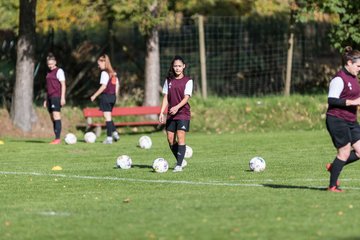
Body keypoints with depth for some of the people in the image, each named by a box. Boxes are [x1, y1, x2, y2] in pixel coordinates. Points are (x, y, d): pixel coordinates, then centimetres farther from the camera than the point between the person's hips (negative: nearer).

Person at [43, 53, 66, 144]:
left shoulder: (59, 71, -4)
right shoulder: (49, 73, 19)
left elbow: (63, 85, -9)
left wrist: (62, 98, -16)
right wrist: (46, 99, 20)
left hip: (56, 96, -8)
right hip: (50, 97, 8)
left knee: (56, 116, -15)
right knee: (52, 118, 5)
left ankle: (58, 138, -19)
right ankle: (56, 139, 7)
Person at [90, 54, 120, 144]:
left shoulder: (104, 73, -11)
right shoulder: (113, 73, 13)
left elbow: (104, 86, -18)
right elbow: (117, 85, 15)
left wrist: (94, 95, -13)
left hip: (106, 96, -8)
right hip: (113, 96, 8)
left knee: (107, 117, -4)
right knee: (108, 117, 18)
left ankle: (109, 138, -4)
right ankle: (115, 133, 6)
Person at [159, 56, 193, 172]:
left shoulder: (188, 81, -3)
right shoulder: (169, 80, 9)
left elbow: (186, 97, -12)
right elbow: (166, 98, 10)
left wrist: (177, 107, -28)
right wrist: (161, 112, 0)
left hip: (183, 112, -5)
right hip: (171, 114, 5)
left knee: (180, 136, -14)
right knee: (170, 138, 2)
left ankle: (179, 165, -15)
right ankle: (179, 161, 19)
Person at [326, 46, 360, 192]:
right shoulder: (339, 79, -15)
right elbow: (331, 100, -22)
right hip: (337, 120, -9)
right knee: (345, 151, -7)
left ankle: (333, 167, 19)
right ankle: (332, 186, 6)